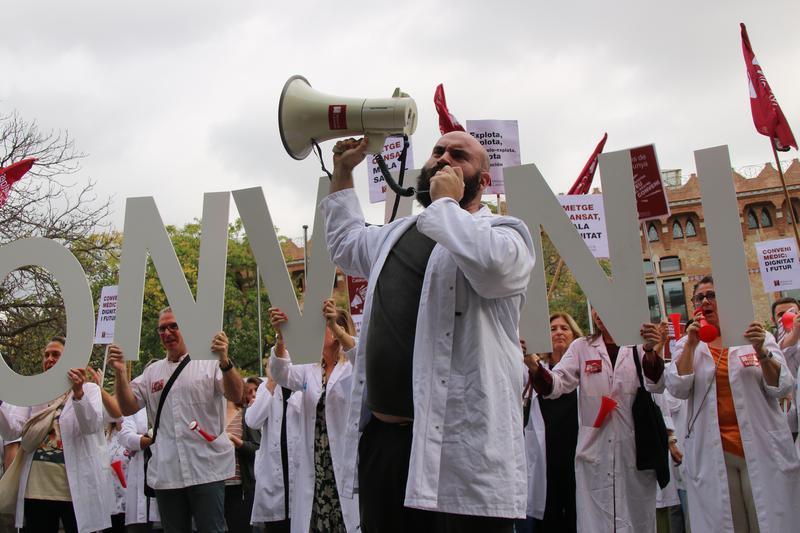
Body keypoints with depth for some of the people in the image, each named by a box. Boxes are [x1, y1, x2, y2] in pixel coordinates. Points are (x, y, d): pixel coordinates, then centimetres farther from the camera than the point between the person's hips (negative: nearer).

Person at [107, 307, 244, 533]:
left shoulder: (209, 363, 0)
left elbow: (236, 395, -13)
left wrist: (225, 361, -30)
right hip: (166, 472, 5)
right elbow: (128, 408, 8)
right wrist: (120, 372, -6)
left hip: (206, 469, -4)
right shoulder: (152, 372, 14)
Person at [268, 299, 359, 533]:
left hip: (346, 464, -4)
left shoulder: (353, 369, 4)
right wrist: (280, 337, -21)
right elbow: (282, 374, -2)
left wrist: (336, 326, -35)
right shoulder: (309, 371, 16)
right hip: (314, 467, 4)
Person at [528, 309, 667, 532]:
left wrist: (650, 353, -31)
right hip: (595, 450, 1)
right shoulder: (581, 347, 8)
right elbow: (556, 384, -4)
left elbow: (656, 386, -10)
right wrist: (534, 366, -25)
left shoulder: (639, 344, 5)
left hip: (635, 449, 0)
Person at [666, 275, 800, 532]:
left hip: (761, 448, 0)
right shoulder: (687, 345, 9)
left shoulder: (757, 338, 6)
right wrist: (691, 345, -12)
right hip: (712, 453, 1)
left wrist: (762, 352, -19)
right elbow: (677, 389, -4)